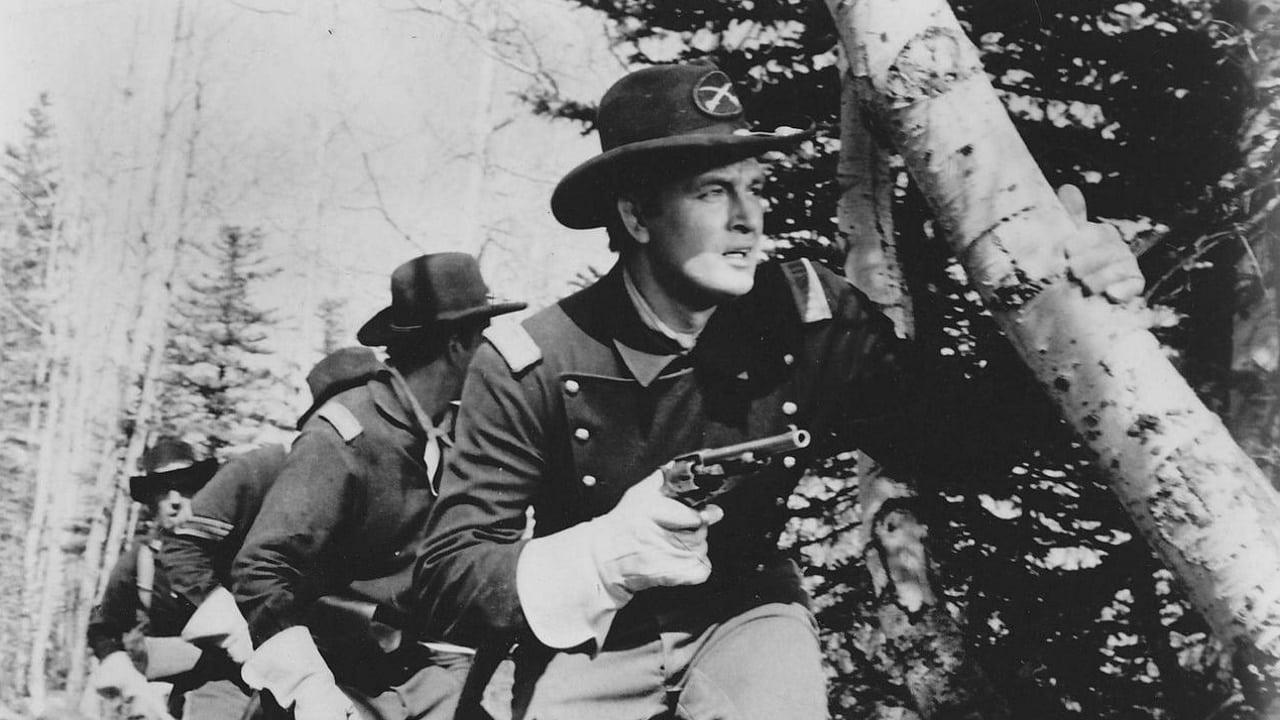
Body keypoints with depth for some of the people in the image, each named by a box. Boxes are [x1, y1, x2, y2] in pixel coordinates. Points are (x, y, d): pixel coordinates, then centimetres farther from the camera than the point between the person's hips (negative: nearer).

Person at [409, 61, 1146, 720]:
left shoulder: (810, 319, -14)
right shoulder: (528, 365, -20)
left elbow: (945, 438, -5)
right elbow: (444, 582, -20)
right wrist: (603, 556, -38)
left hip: (745, 617, 0)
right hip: (593, 645, 0)